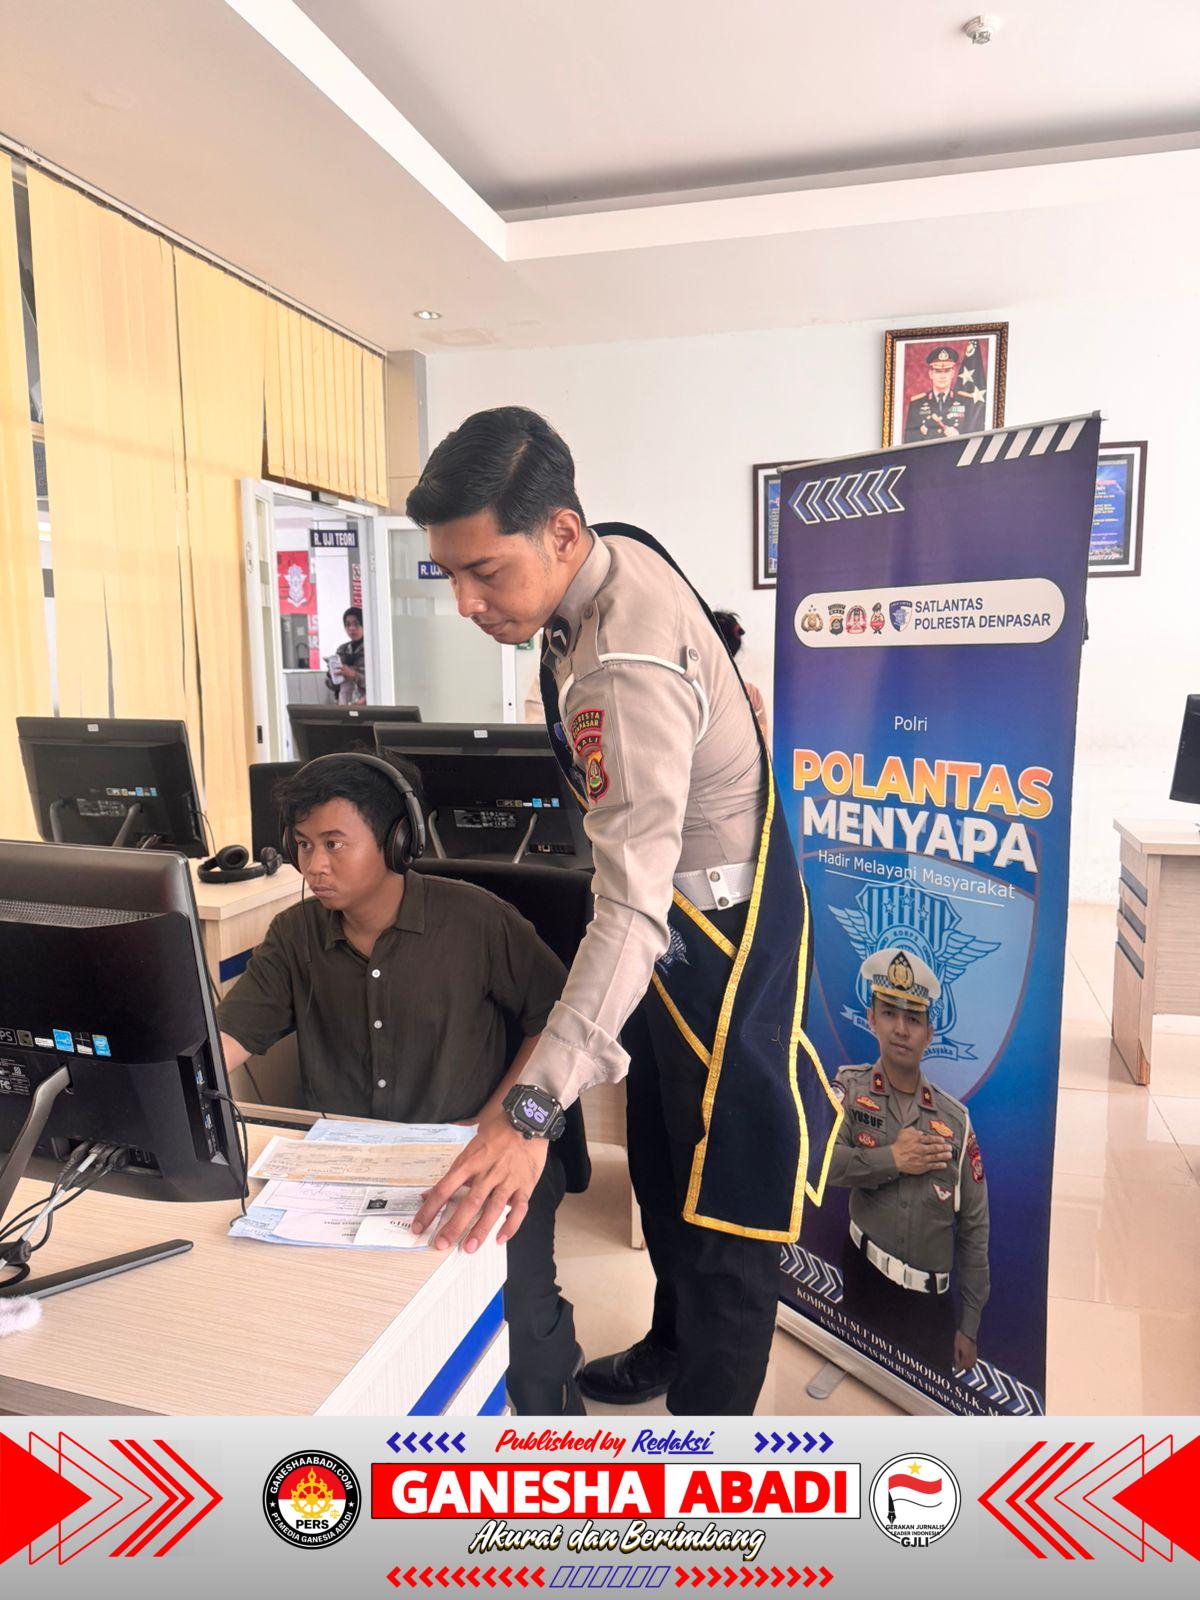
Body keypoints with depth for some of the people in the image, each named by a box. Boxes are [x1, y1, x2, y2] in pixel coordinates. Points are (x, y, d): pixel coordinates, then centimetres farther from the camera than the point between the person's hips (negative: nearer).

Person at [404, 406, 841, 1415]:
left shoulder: (625, 670, -33)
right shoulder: (617, 556, -4)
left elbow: (631, 907, -40)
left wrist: (532, 1111, -45)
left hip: (717, 942, -10)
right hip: (684, 923, 10)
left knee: (720, 1216, 6)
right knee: (658, 1163, 26)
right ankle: (672, 1346, 49)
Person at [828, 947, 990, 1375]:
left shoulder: (955, 1118, 5)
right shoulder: (848, 1090, 0)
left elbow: (974, 1228, 8)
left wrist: (968, 1326, 7)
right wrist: (892, 1159, -16)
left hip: (932, 1307, 3)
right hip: (861, 1290, -2)